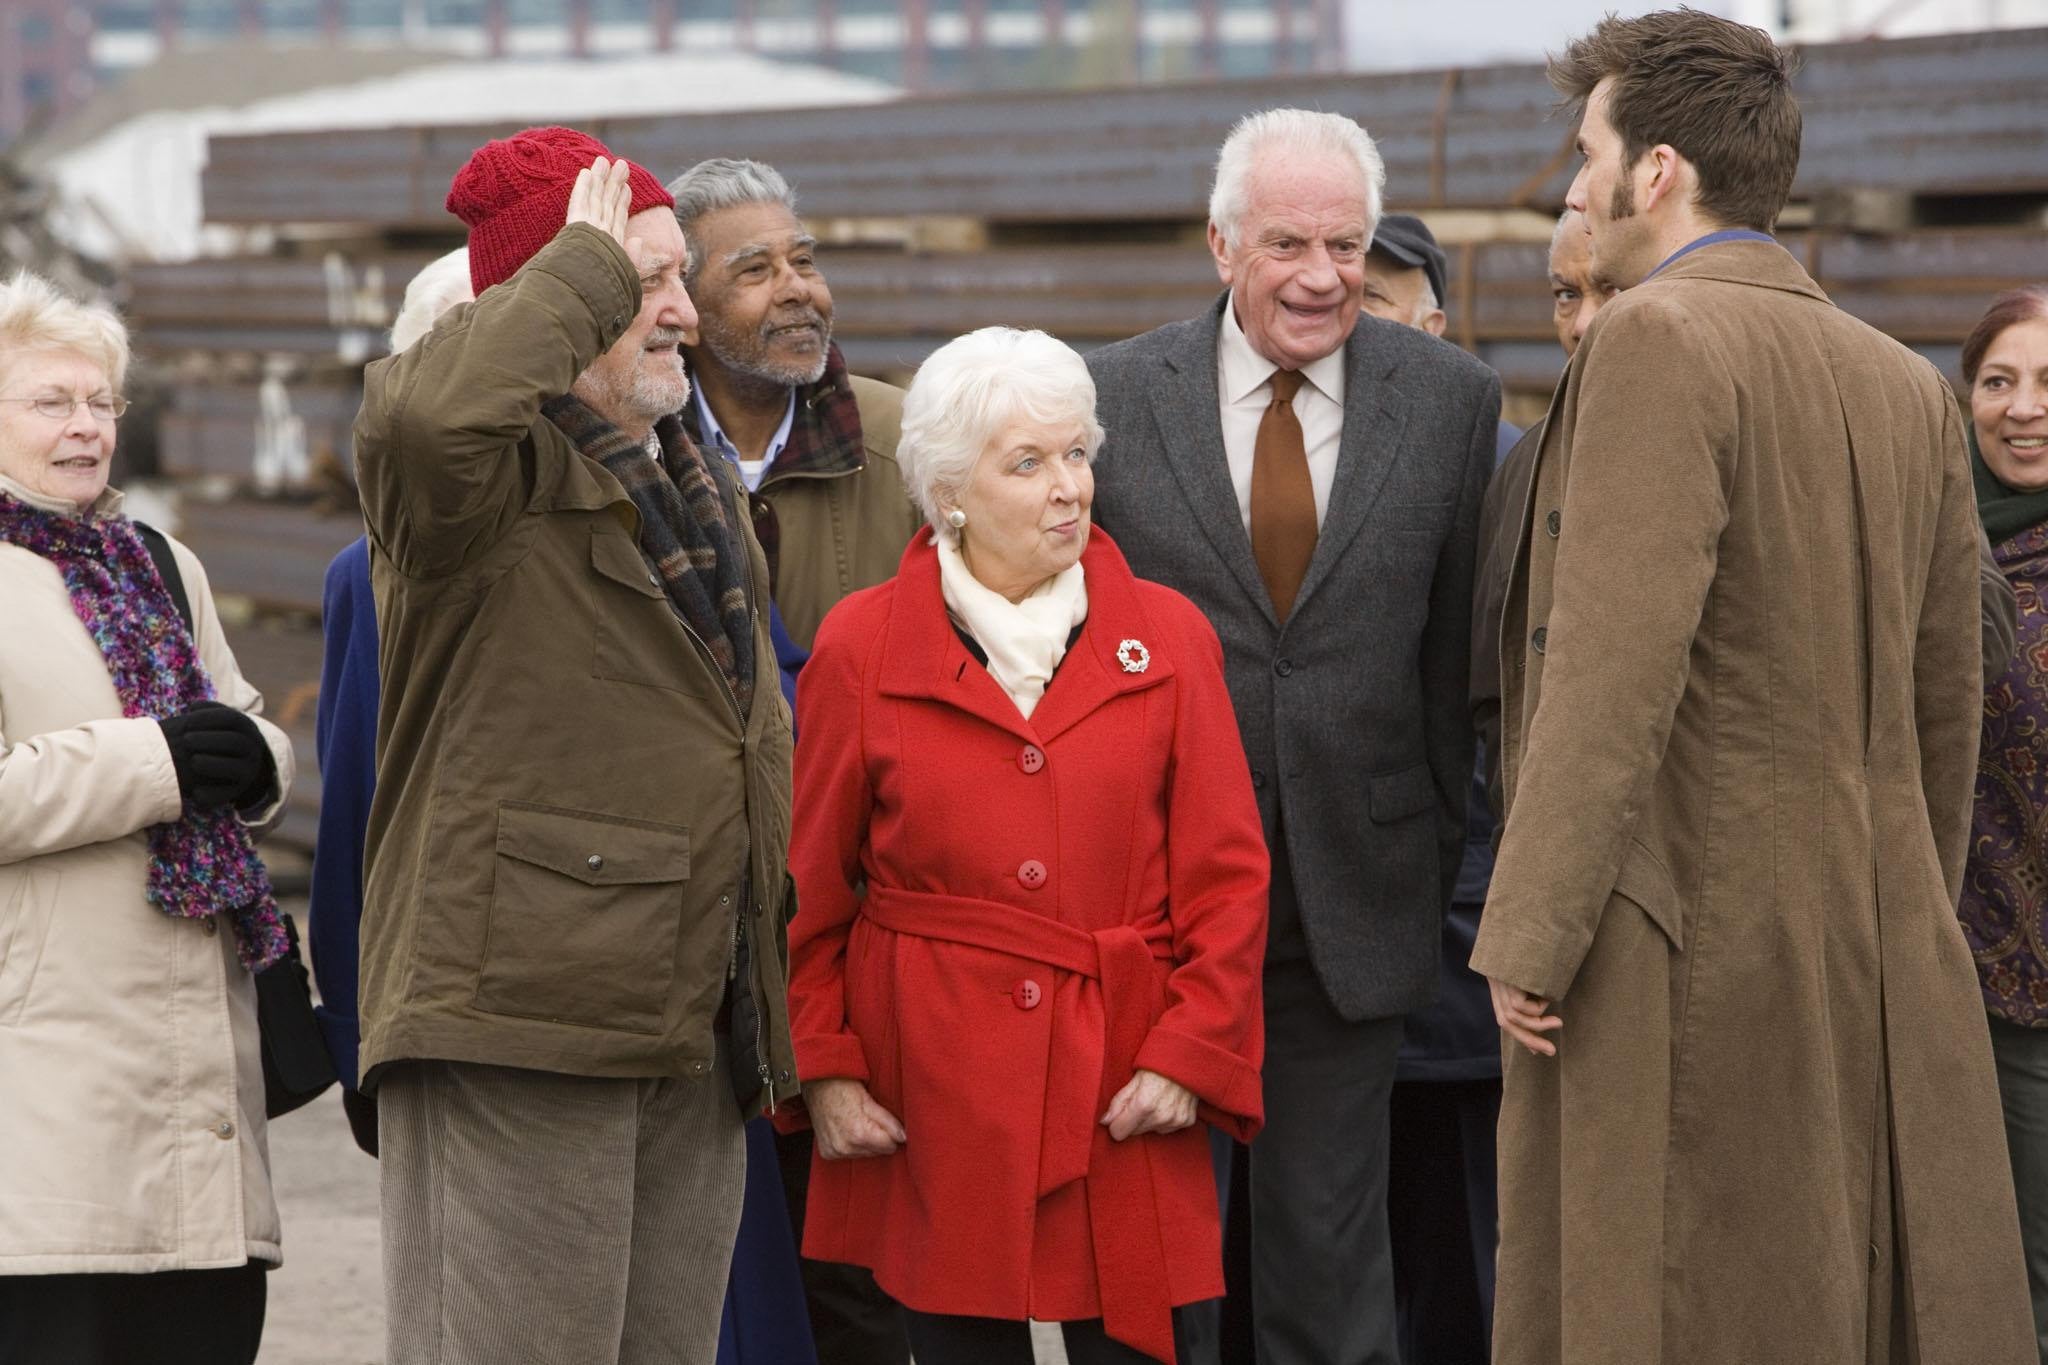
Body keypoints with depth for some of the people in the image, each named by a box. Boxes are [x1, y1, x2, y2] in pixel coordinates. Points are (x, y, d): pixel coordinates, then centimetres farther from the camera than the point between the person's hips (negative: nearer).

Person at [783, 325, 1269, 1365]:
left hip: (1121, 1088, 1)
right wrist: (821, 1067, 0)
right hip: (934, 1096, -1)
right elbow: (808, 889, 7)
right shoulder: (862, 648, 3)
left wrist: (1190, 1053, -4)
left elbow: (1229, 878, 5)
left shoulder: (1166, 637, 6)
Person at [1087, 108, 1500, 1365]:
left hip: (1355, 899, 1)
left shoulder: (1453, 400, 0)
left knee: (1332, 1235, 8)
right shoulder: (1115, 397, -2)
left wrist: (1439, 860, 5)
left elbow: (1460, 650, 4)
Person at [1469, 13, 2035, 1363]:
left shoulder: (1658, 340, -11)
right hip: (1880, 960, 8)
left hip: (1684, 952, -8)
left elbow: (1619, 664, -20)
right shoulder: (1908, 385, 12)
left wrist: (1531, 937, -17)